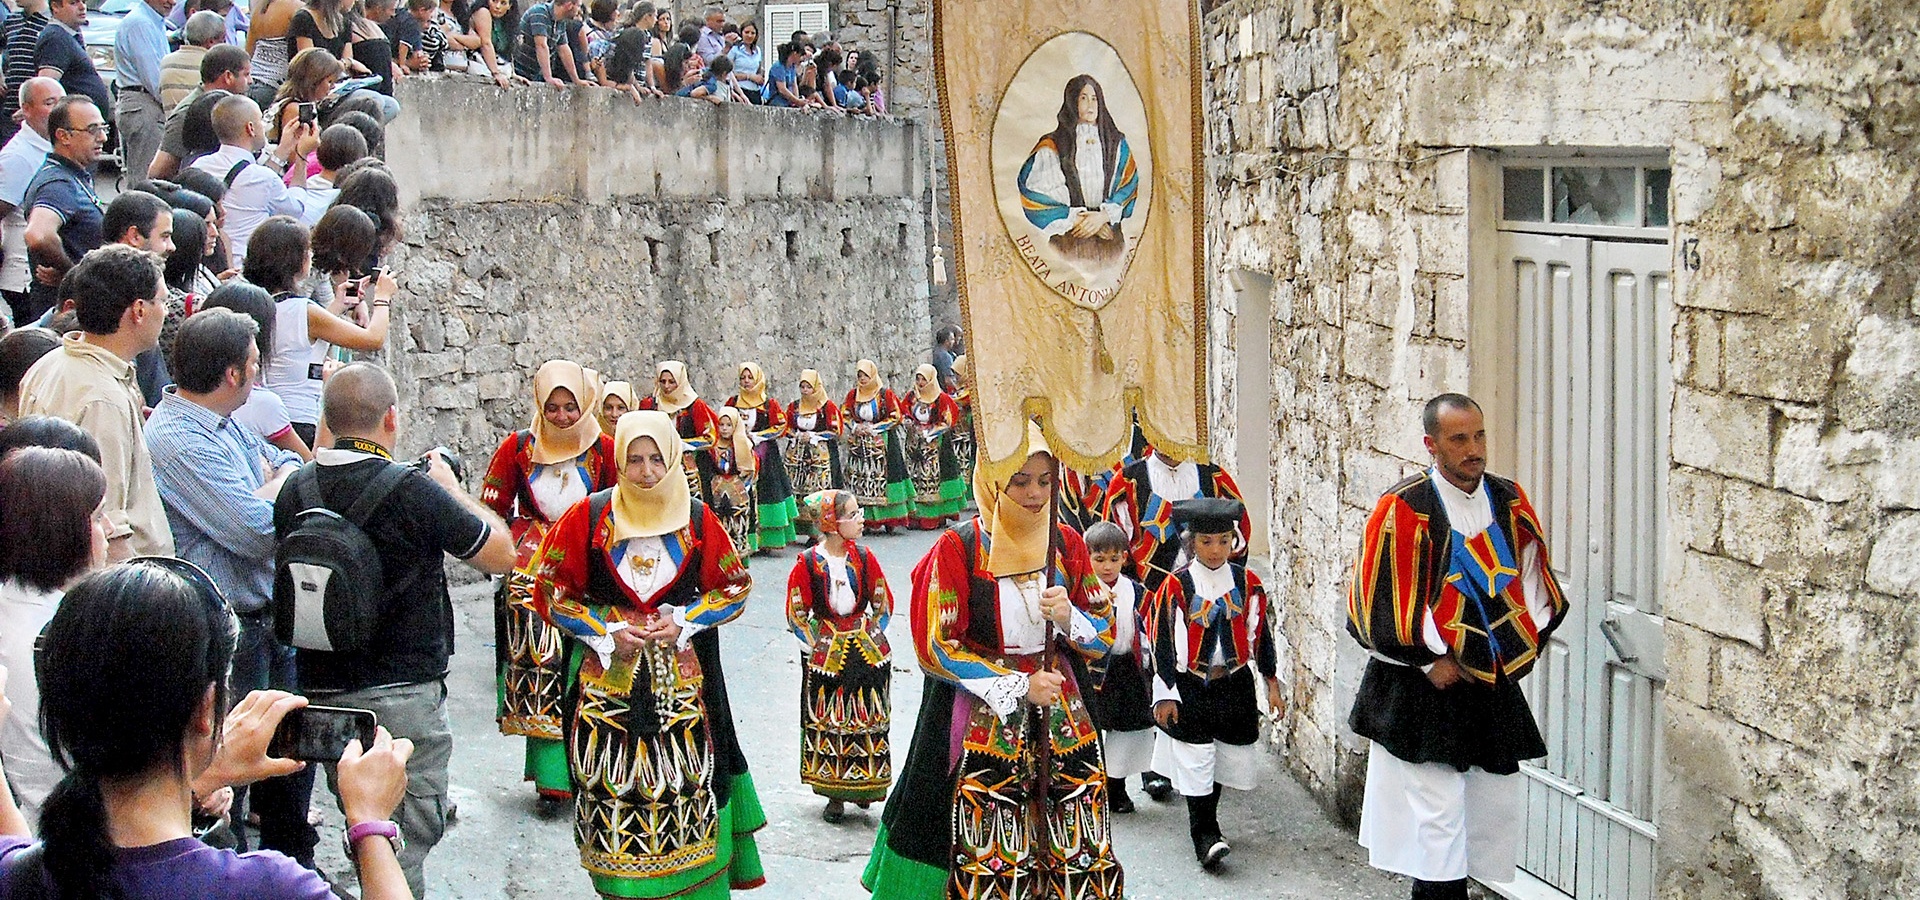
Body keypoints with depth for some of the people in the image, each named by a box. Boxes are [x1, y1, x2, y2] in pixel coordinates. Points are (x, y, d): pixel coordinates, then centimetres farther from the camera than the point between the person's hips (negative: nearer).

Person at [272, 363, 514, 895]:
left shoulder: (295, 489, 1)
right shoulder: (413, 491, -17)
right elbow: (501, 555, -8)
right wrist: (451, 488, 5)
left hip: (321, 689, 6)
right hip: (401, 691, -6)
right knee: (405, 842, 3)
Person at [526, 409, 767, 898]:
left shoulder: (698, 518, -1)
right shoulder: (590, 516, -5)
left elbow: (735, 586, 8)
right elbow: (550, 590, 2)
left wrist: (684, 621, -7)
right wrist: (607, 631, -9)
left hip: (682, 677, 1)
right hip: (607, 674, -1)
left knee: (685, 781, 1)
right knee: (612, 784, -2)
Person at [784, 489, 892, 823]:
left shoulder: (863, 557, -1)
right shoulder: (808, 563, -10)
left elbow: (884, 602, 8)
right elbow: (797, 614, -2)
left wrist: (870, 638, 4)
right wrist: (816, 647, -5)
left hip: (868, 653, 2)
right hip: (825, 654, -2)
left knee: (867, 720, 7)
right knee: (828, 722, 5)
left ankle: (863, 786, 21)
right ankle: (834, 795, 14)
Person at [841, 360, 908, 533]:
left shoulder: (885, 393, -3)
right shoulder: (853, 394, 10)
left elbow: (895, 417, -4)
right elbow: (844, 415, 14)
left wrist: (874, 428, -10)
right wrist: (855, 427, -5)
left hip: (882, 444, -4)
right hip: (858, 444, 4)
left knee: (882, 478, -7)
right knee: (858, 478, -2)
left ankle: (887, 521, -3)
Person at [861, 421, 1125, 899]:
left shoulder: (1067, 544, 5)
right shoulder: (958, 548, -7)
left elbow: (1106, 637, 9)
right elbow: (936, 648, -8)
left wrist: (1069, 617, -13)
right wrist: (1018, 686, -12)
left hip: (1062, 722, 4)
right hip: (982, 722, -3)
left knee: (1078, 854, 0)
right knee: (988, 858, -6)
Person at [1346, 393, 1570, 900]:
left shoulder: (1510, 502, 3)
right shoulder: (1403, 508, -14)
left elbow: (1537, 591, 14)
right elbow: (1377, 606, -14)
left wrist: (1518, 649, 2)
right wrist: (1430, 663, -12)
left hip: (1494, 689, 6)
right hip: (1420, 692, -6)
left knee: (1501, 810, 12)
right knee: (1436, 820, -6)